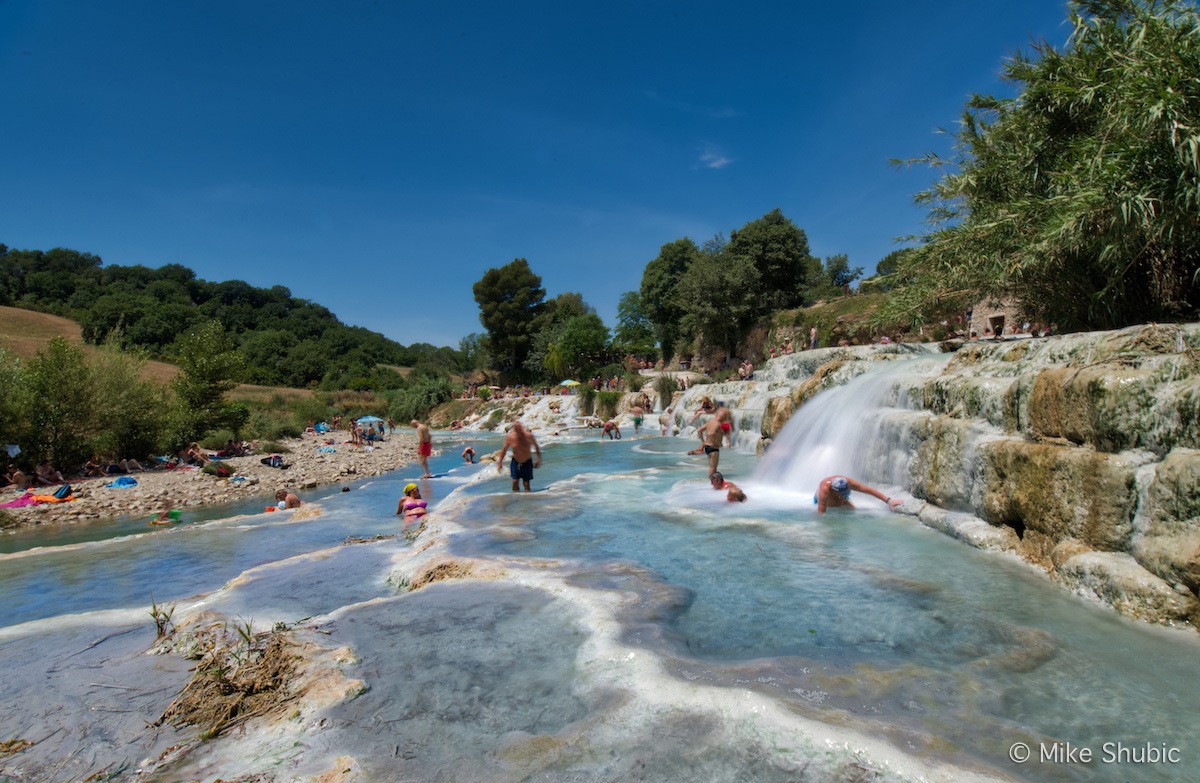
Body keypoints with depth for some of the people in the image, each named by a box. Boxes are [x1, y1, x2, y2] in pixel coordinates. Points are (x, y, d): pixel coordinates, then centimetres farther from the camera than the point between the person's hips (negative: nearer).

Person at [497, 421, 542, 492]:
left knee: (526, 483, 0)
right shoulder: (510, 437, -15)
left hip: (527, 462, -1)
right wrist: (500, 462, 2)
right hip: (515, 462, 1)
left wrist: (539, 459, -5)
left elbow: (536, 447, -1)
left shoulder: (529, 436, -17)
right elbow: (504, 449, 1)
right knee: (515, 481, -7)